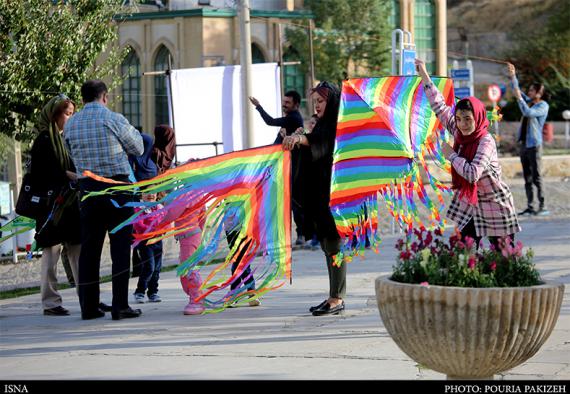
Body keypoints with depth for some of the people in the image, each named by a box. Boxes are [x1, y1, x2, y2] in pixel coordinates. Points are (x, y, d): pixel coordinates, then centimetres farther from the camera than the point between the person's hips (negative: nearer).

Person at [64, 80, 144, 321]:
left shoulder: (70, 125, 6)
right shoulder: (113, 119, -7)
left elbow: (74, 156, 15)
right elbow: (137, 149, 4)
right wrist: (131, 130, 22)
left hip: (88, 188, 4)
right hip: (117, 187, -4)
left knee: (89, 247, 9)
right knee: (120, 246, -1)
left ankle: (89, 307, 10)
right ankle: (120, 306, -4)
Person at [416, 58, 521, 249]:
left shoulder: (486, 142, -23)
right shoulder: (459, 133, -3)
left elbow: (472, 174, -34)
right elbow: (440, 108, 3)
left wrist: (451, 155, -21)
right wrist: (424, 76, 2)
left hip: (495, 205, -6)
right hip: (470, 203, 6)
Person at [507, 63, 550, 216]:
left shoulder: (543, 106, -8)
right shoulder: (528, 102, 13)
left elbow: (528, 113, -23)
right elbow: (517, 90, 12)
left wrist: (519, 98, -21)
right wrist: (512, 76, 1)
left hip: (534, 145, -8)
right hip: (524, 144, 8)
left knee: (536, 177, -9)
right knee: (527, 178, 6)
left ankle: (542, 206, -7)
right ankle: (530, 207, 8)